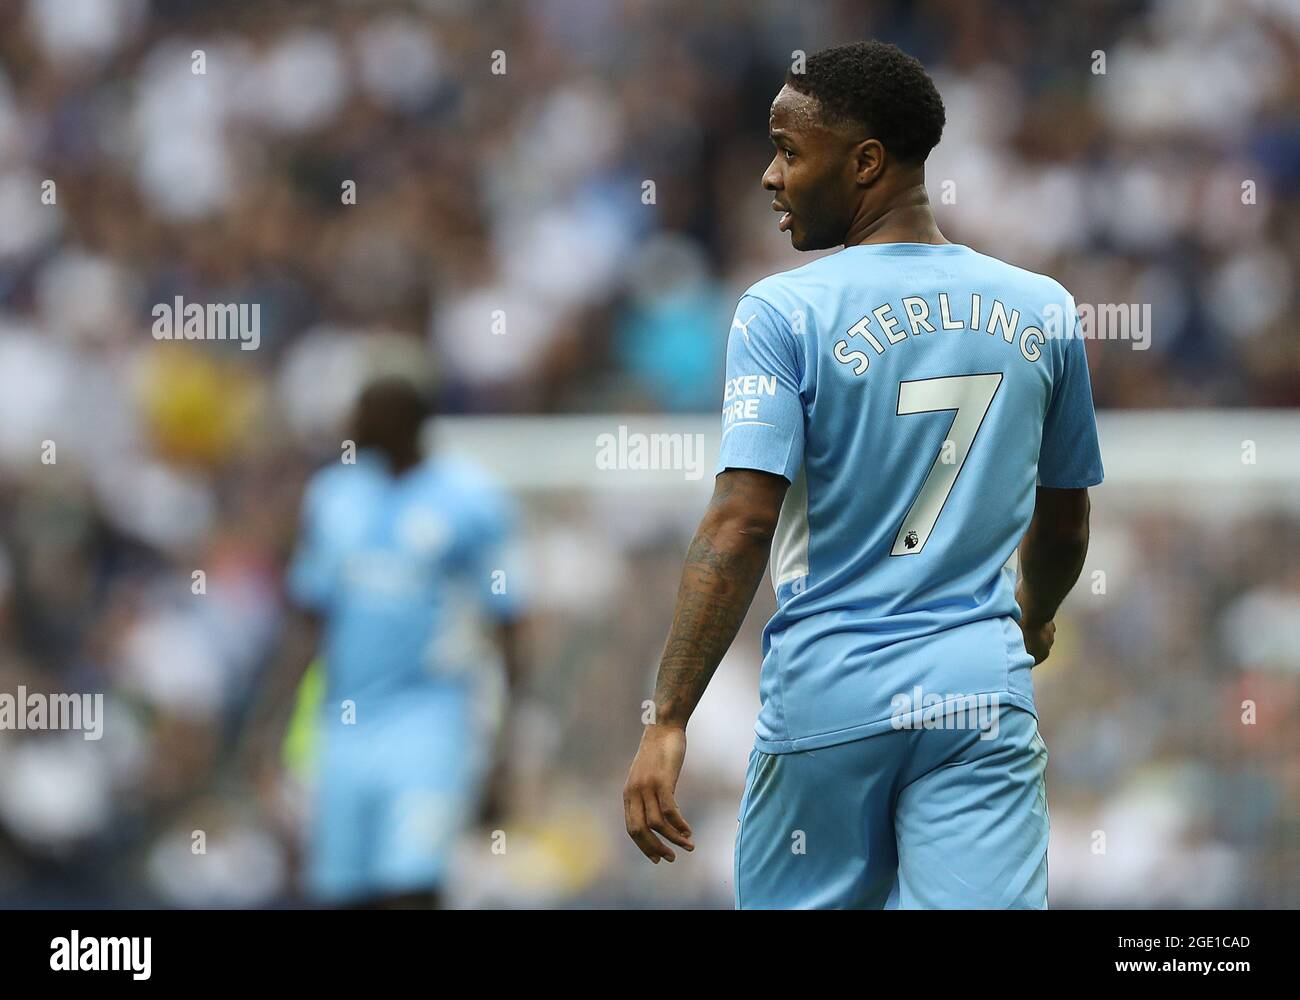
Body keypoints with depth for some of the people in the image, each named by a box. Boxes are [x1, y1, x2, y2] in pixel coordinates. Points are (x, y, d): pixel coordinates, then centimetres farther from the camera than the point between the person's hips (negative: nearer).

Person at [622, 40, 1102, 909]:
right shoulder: (1044, 314, 7)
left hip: (831, 697, -2)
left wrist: (668, 724, -15)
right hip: (984, 694, 3)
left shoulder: (785, 315, -7)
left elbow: (739, 526, -15)